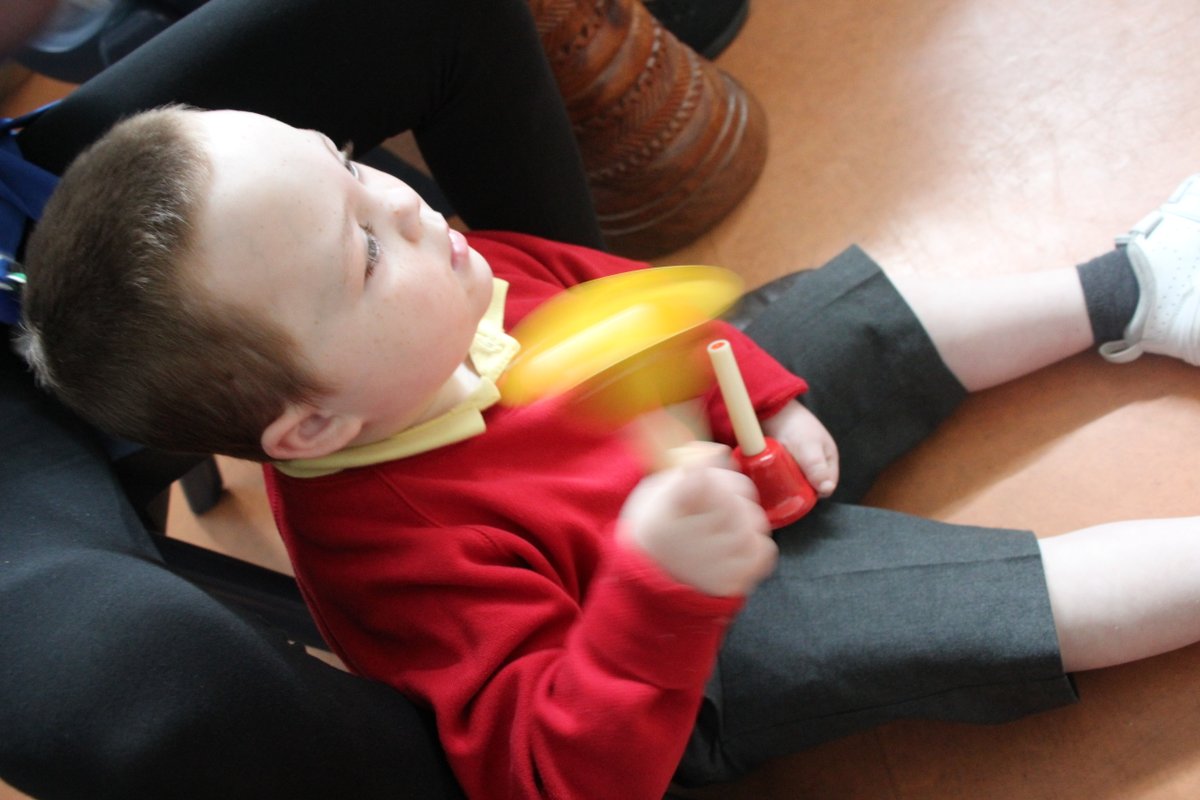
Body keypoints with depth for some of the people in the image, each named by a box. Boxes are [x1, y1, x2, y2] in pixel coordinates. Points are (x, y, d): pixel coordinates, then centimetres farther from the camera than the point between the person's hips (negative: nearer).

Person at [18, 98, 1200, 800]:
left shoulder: (433, 303, -18)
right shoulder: (404, 548, -40)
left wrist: (768, 400, -2)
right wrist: (660, 587, -55)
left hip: (716, 461, 8)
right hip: (698, 668, -7)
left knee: (869, 316, 10)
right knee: (974, 614, -17)